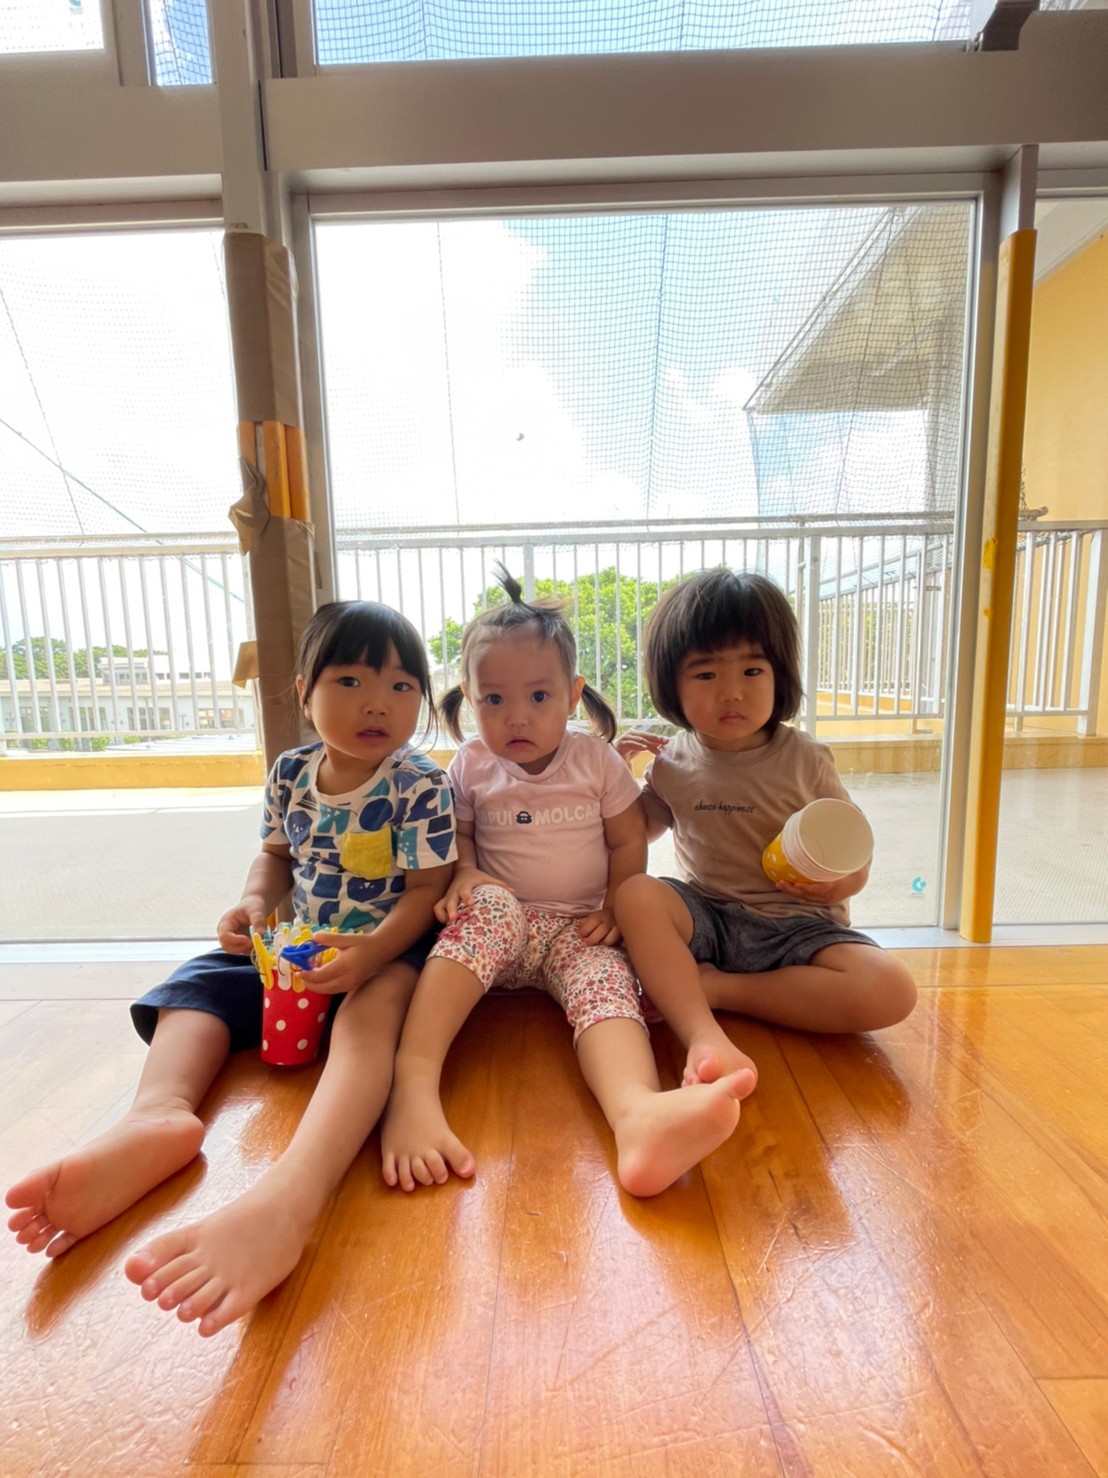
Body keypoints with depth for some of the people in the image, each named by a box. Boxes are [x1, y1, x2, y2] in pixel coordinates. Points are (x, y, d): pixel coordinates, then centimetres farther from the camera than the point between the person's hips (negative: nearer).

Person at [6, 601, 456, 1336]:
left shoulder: (422, 786, -15)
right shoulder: (291, 772, 1)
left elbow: (428, 890, -17)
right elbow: (278, 851, 16)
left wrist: (370, 952, -34)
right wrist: (255, 900, -6)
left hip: (388, 948, -6)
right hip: (296, 945, 7)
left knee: (372, 1009, -36)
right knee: (196, 986, -7)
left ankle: (289, 1194, -56)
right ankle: (157, 1116, -35)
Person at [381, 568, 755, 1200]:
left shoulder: (597, 760, 1)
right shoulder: (472, 768, 2)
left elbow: (629, 842, 5)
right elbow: (457, 835, 5)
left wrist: (615, 909, -8)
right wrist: (465, 874, -17)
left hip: (579, 931, 0)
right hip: (501, 926, 1)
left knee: (606, 978, -32)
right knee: (490, 905, -34)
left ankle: (639, 1114, -61)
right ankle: (412, 1088, -41)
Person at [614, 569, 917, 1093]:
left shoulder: (804, 760, -5)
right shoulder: (671, 764, 0)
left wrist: (841, 881, -21)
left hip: (797, 926, 0)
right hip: (706, 919, 1)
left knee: (891, 992, -26)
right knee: (636, 895, -28)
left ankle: (716, 988, -18)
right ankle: (706, 1038, -36)